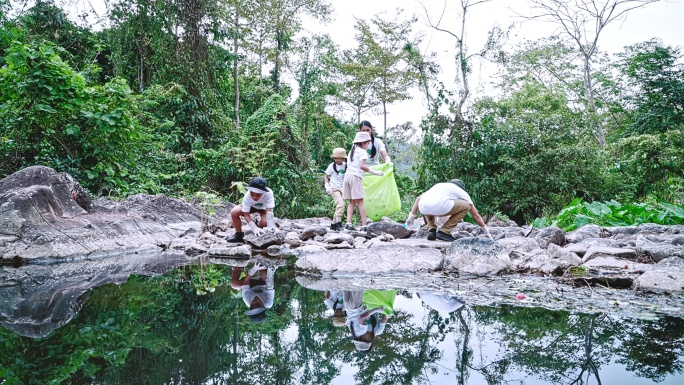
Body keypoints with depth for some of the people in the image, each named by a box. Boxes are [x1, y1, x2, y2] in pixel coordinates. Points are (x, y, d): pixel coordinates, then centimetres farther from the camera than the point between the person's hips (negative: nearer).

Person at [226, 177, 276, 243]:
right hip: (251, 206, 2)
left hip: (263, 207, -2)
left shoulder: (268, 193, -40)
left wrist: (271, 227, -50)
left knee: (264, 222, -33)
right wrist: (255, 228, -40)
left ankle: (259, 233, 4)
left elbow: (269, 211, -41)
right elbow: (246, 215, -29)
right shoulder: (247, 196, -34)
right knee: (234, 212, -23)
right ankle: (239, 235, -1)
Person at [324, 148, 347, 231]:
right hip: (334, 188, -5)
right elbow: (326, 176, 3)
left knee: (339, 206, 9)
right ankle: (338, 223, -28)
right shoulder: (332, 166, -6)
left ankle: (333, 224, 20)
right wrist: (327, 185, -10)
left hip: (342, 188, 5)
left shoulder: (345, 166, 3)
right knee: (340, 203, -24)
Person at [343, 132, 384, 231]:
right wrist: (374, 172, -14)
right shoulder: (362, 152, -1)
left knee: (352, 202, 6)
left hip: (347, 175, 7)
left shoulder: (352, 151, 22)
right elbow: (362, 166, -15)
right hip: (356, 176, -7)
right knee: (360, 202, -7)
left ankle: (348, 223, -6)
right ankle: (364, 225, -10)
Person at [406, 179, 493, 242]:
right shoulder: (462, 192, 28)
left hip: (422, 208, 5)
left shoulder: (439, 185, 38)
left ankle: (431, 230, 18)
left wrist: (411, 216, 28)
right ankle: (444, 232, 9)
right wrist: (487, 232, 41)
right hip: (438, 207, -5)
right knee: (465, 206, 18)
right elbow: (476, 215, 31)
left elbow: (418, 198, 28)